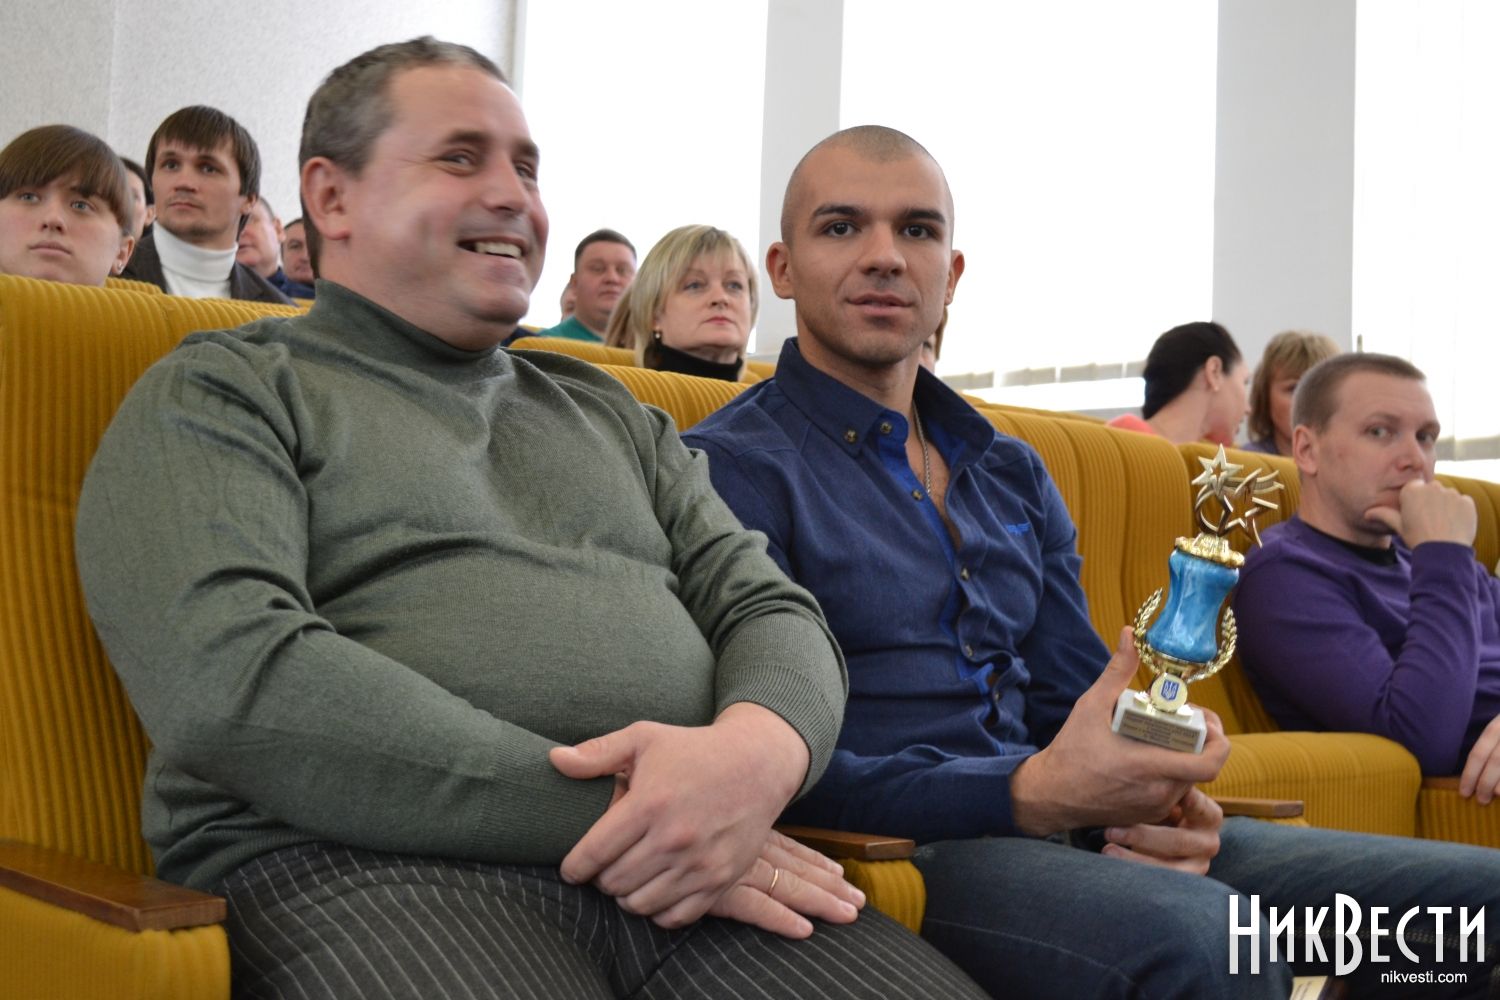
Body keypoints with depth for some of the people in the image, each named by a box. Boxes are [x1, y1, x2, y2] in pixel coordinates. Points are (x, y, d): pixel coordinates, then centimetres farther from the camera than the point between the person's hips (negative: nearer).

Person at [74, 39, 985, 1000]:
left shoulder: (609, 412, 25)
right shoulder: (221, 394, 8)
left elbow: (770, 607, 15)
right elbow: (229, 678, -10)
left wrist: (758, 748, -11)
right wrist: (595, 810, -14)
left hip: (688, 866, 5)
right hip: (377, 864, -4)